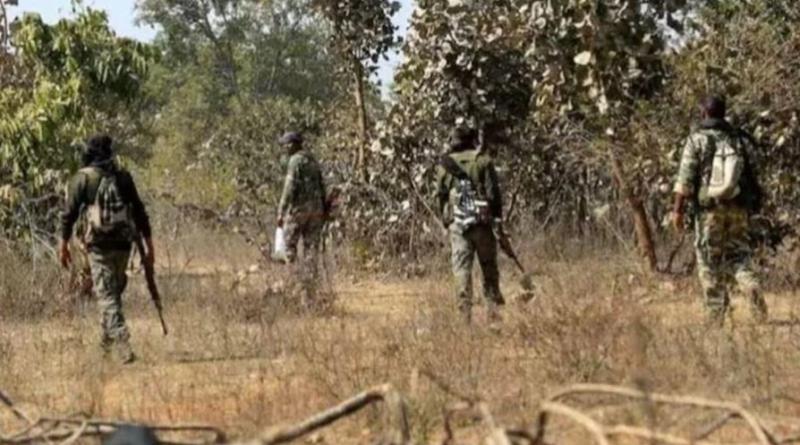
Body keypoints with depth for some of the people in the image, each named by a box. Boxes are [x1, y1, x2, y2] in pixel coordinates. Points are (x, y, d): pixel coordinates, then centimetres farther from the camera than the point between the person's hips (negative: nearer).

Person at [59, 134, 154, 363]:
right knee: (115, 291, 21)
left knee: (107, 296, -3)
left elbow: (69, 213, -5)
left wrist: (64, 245, 3)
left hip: (99, 245, -3)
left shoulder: (82, 178, -2)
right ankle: (108, 339, 29)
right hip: (122, 244, 4)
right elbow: (140, 212, 7)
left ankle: (122, 344, -15)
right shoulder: (123, 177, 7)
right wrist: (149, 245, 12)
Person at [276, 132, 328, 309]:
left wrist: (281, 212, -15)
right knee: (311, 250, 6)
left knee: (289, 248, 1)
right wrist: (324, 211, 21)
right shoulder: (313, 161, 15)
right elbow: (321, 187, 17)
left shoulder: (296, 161, -9)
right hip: (316, 209, 8)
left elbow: (290, 187, -16)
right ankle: (309, 297, 4)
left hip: (298, 207, -7)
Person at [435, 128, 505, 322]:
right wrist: (498, 217, 3)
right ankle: (494, 309, 2)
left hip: (457, 224, 1)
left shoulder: (444, 165, 6)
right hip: (482, 222, -1)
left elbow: (441, 195, 10)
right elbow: (493, 192, -4)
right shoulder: (483, 161, -1)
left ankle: (465, 312, -4)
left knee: (461, 269, 3)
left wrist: (445, 220, 19)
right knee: (489, 267, 8)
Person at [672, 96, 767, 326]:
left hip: (709, 207, -3)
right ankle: (751, 287, -18)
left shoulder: (697, 140, -3)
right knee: (738, 254, 11)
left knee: (710, 261, 5)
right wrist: (752, 206, 18)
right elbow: (751, 174, 10)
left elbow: (685, 178, -8)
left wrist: (678, 210, -6)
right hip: (739, 208, 3)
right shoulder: (740, 139, 9)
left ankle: (716, 314, 3)